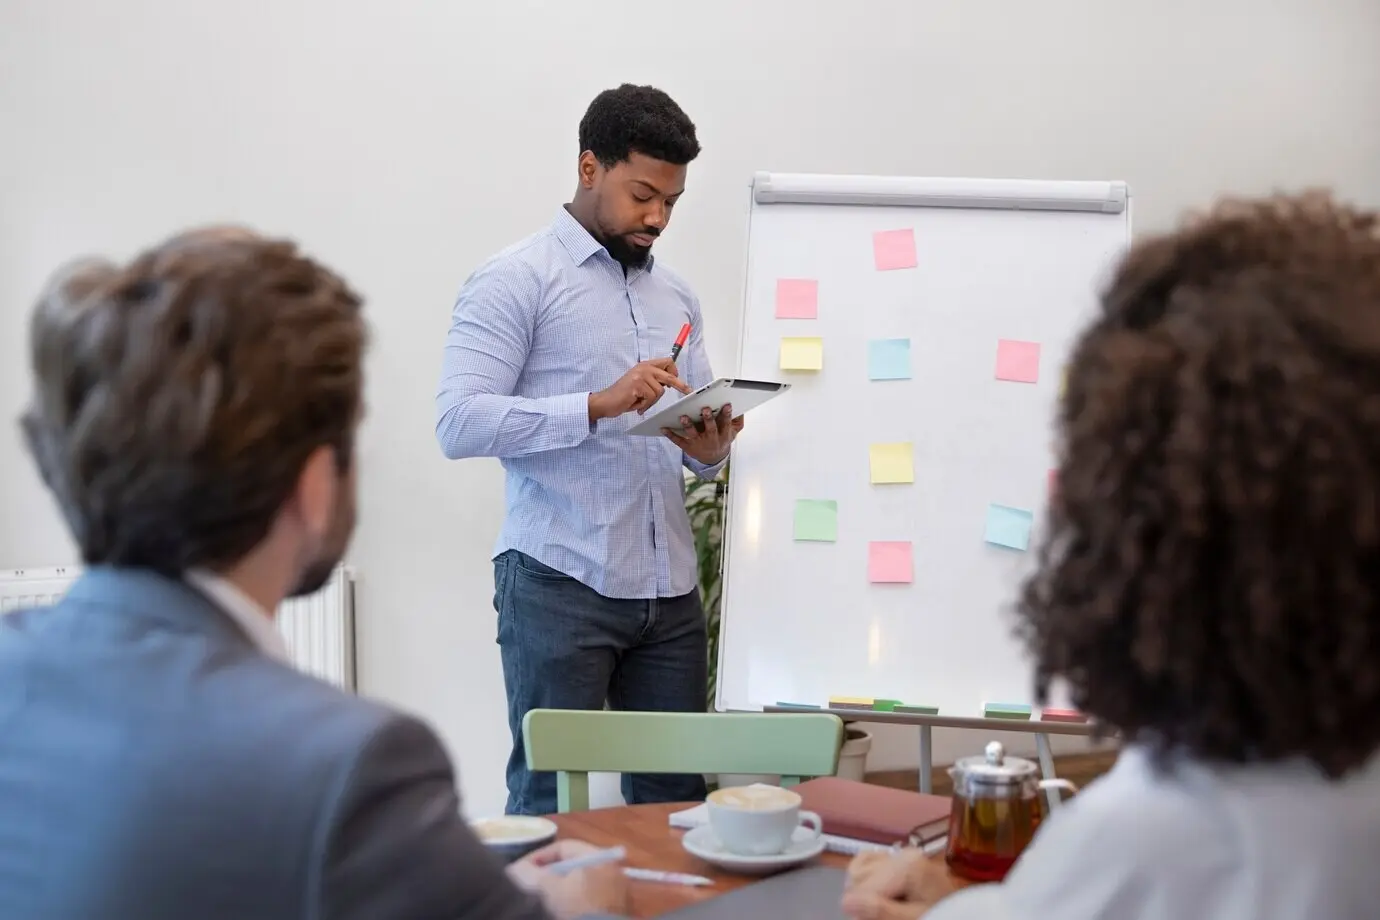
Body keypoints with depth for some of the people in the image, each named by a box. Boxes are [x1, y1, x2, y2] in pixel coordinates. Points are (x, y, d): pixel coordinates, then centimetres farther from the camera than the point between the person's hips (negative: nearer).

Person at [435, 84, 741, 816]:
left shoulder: (676, 296, 18)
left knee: (676, 796, 6)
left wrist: (708, 451, -5)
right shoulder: (514, 281, -2)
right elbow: (459, 422, -13)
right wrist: (599, 404, -22)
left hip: (669, 590, 6)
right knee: (549, 800, 1)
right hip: (559, 587, -6)